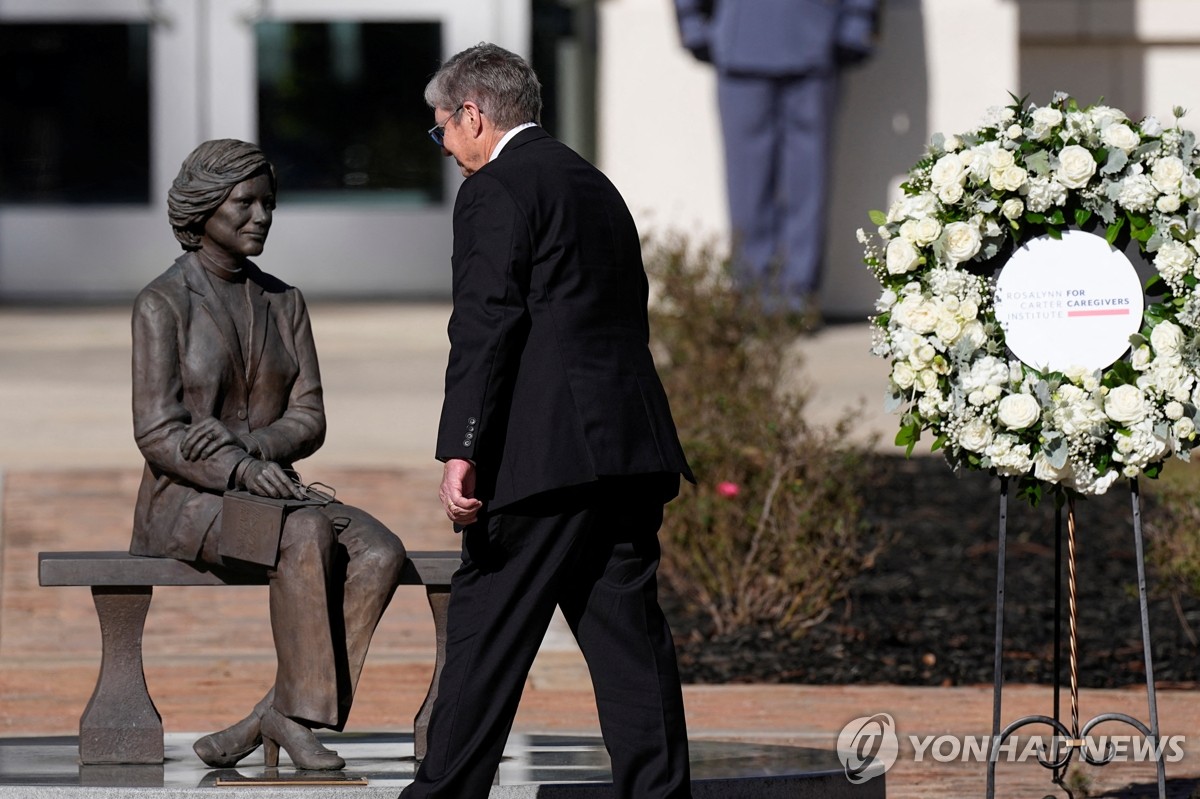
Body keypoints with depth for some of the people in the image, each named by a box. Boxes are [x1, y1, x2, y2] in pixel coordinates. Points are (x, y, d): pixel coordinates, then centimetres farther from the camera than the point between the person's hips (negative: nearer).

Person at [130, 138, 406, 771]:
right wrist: (243, 472, -27)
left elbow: (309, 419, 5)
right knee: (307, 536, -35)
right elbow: (157, 435, -12)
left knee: (379, 552, -24)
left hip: (271, 491, 6)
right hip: (186, 504, -6)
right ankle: (297, 714, -27)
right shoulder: (161, 304, -5)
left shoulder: (283, 302, 13)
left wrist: (250, 445, -16)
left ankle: (272, 717, -26)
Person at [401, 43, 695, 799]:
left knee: (487, 626, -3)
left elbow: (484, 327, -14)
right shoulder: (596, 186, 22)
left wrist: (461, 453, -18)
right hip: (632, 451, 8)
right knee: (628, 630, 6)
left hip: (549, 451, -8)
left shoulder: (496, 191, -5)